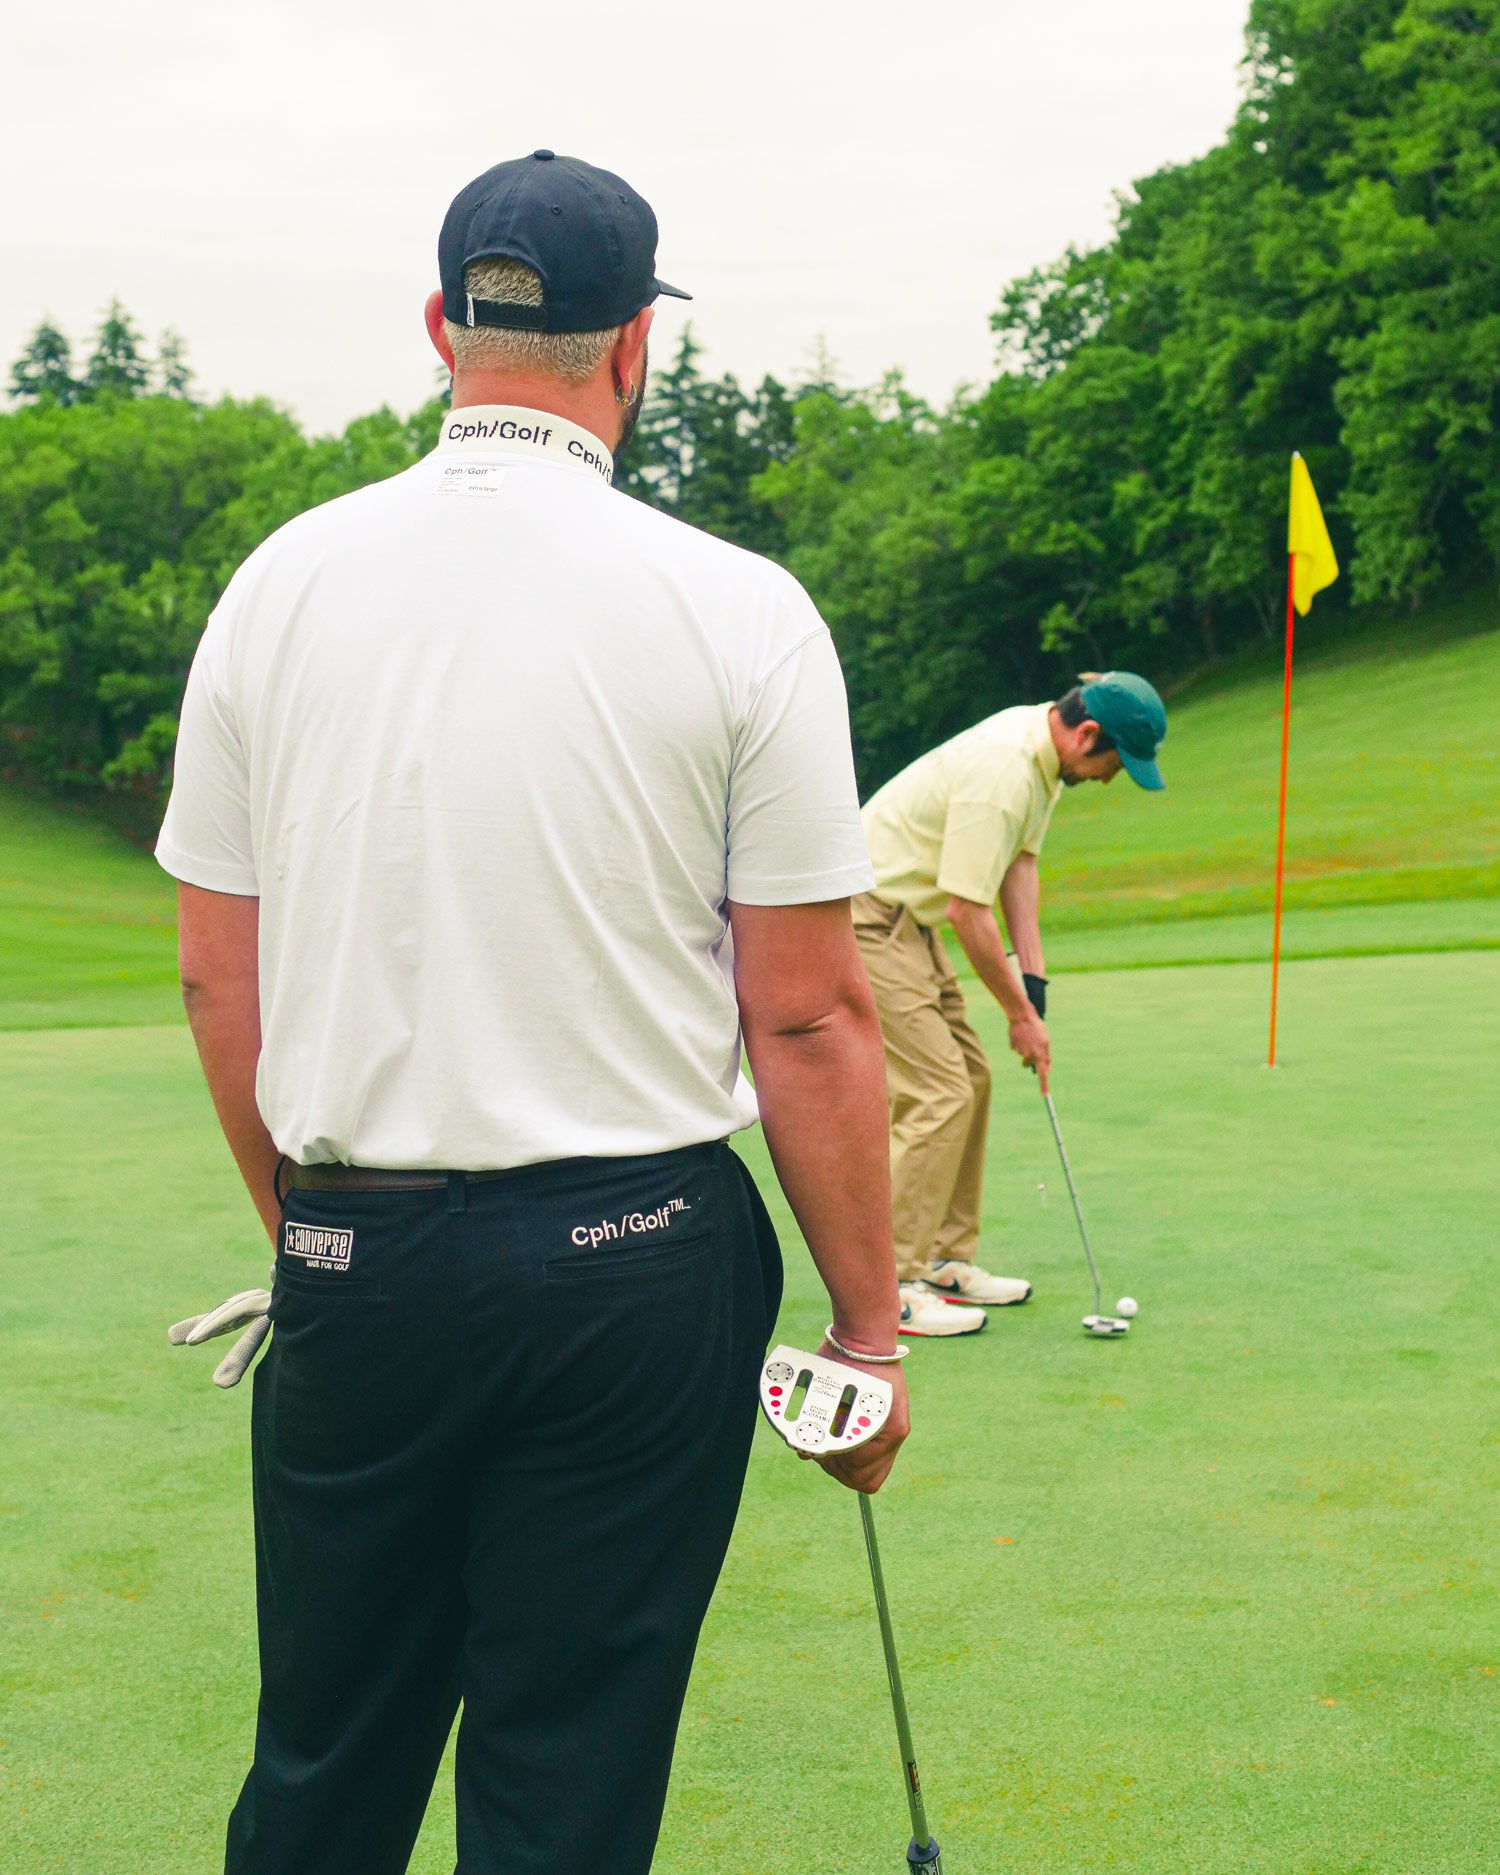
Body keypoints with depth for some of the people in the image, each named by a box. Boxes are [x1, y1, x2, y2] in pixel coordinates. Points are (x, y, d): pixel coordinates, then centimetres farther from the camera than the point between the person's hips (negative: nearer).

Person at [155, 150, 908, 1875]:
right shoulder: (737, 611, -9)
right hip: (639, 1262, -2)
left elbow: (218, 980, 5)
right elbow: (807, 1016, -8)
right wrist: (867, 1325, 2)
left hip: (353, 1261, 3)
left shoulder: (279, 584, 0)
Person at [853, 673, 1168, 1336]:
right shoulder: (1002, 772, -27)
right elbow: (968, 911, -24)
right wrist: (1020, 1012, -12)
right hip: (868, 918, -11)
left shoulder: (1044, 752, 5)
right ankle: (887, 1291, -10)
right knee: (937, 1095, -14)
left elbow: (1019, 861, 12)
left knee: (969, 1078, 13)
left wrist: (1033, 973, 3)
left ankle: (946, 1262, 20)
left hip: (908, 920, 11)